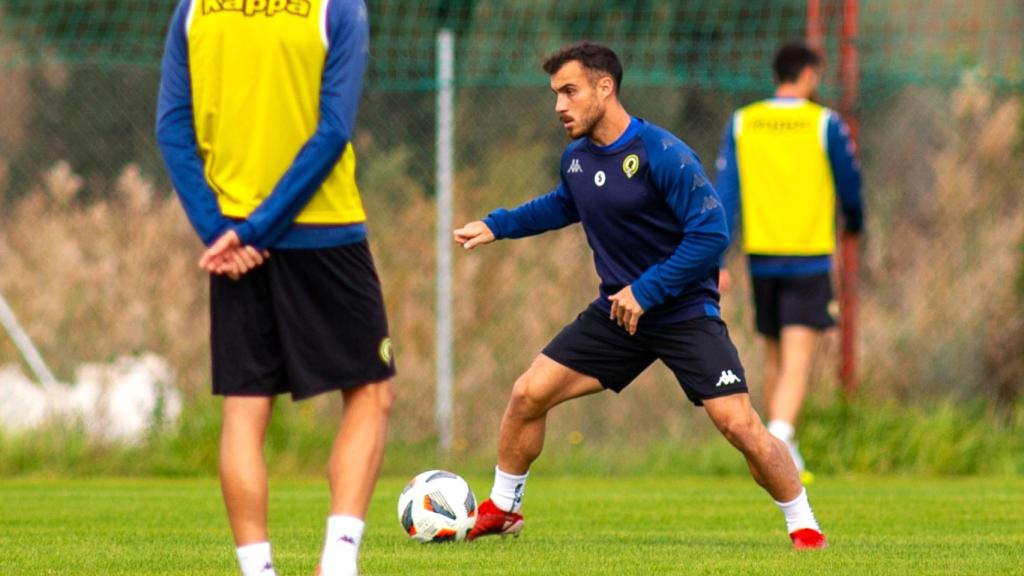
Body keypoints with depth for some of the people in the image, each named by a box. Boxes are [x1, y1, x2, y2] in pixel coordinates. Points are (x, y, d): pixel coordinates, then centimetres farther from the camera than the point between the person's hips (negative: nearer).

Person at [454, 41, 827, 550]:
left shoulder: (662, 155, -21)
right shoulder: (576, 158, 2)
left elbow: (712, 232, -23)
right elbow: (563, 205, 26)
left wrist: (646, 290, -24)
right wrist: (496, 226, 16)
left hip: (684, 312, -6)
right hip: (616, 312, 6)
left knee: (739, 425, -17)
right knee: (528, 394, -1)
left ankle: (804, 527, 1)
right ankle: (501, 510, 18)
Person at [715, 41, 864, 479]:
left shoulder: (741, 124, 4)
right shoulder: (825, 124, -5)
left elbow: (725, 194, -1)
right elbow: (850, 186, 4)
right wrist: (854, 224, 26)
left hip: (761, 257, 4)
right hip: (810, 258, -4)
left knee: (774, 359, 17)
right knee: (797, 362, -9)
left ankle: (782, 449, 23)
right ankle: (779, 440, -29)